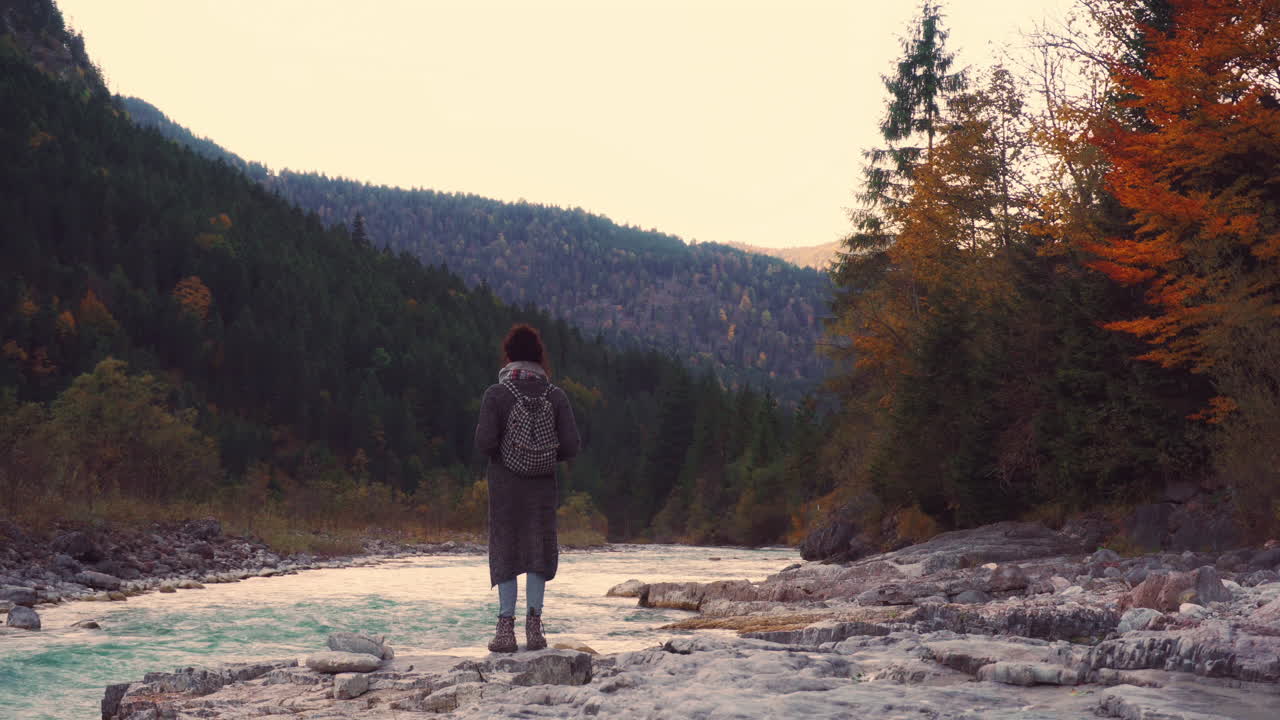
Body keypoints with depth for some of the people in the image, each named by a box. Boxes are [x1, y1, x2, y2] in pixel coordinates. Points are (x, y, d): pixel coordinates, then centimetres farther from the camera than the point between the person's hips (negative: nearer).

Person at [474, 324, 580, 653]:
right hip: (543, 485, 2)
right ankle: (534, 625, 4)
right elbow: (571, 445, -4)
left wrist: (499, 453, 7)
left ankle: (506, 627, 2)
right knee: (539, 551, 9)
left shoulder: (495, 394, -8)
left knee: (505, 551, 6)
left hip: (505, 485, -1)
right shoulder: (556, 396, -1)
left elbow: (484, 443, -15)